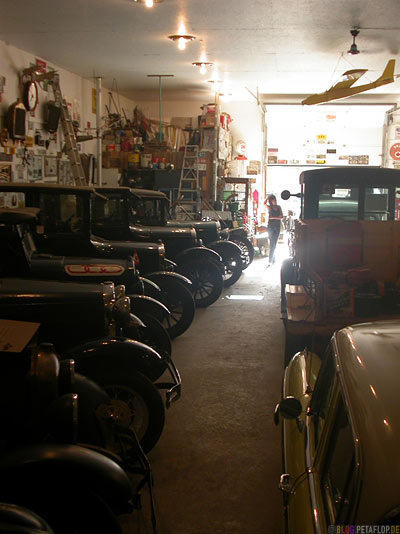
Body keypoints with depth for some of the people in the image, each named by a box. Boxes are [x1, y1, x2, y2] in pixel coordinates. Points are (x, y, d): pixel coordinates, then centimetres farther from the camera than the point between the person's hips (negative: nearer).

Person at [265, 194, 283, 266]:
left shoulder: (279, 207, 11)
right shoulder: (270, 207, 1)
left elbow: (282, 217, 6)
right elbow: (265, 203, -21)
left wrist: (274, 217, -7)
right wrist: (268, 197, -9)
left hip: (277, 226, 3)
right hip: (271, 226, -3)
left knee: (274, 243, 3)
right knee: (272, 243, -5)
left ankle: (272, 260, 7)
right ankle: (272, 260, 0)